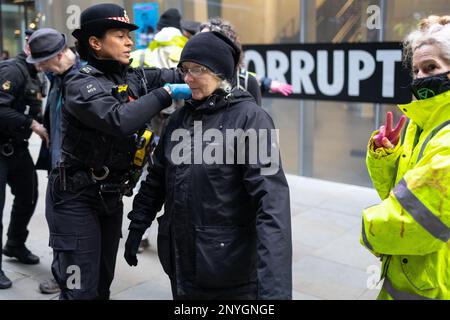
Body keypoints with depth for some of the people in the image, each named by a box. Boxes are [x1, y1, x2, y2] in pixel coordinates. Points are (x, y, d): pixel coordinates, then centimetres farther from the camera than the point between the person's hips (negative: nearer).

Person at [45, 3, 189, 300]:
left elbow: (178, 75, -2)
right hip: (76, 197, -7)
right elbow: (119, 120, -34)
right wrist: (165, 93, -27)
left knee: (103, 283, 19)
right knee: (81, 289, -3)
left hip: (111, 196, 7)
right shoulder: (81, 84, -18)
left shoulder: (133, 78, 3)